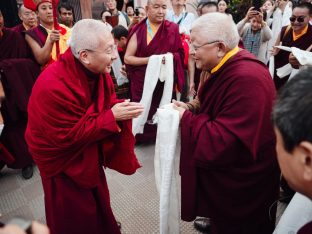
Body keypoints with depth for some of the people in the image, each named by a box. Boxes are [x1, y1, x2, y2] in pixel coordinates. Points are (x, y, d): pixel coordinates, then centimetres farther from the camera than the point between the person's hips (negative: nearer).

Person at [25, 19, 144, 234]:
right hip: (63, 161, -7)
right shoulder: (53, 87, -34)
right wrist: (112, 117, -31)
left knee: (99, 203, 25)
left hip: (88, 154, 7)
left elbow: (108, 104, 1)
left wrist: (122, 109, -23)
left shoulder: (97, 70, -10)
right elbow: (67, 137, -29)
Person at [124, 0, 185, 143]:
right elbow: (127, 58, -4)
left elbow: (180, 53, 8)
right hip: (142, 81, -1)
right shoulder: (138, 30, -2)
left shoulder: (172, 28, 2)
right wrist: (149, 59, -18)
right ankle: (141, 137, 26)